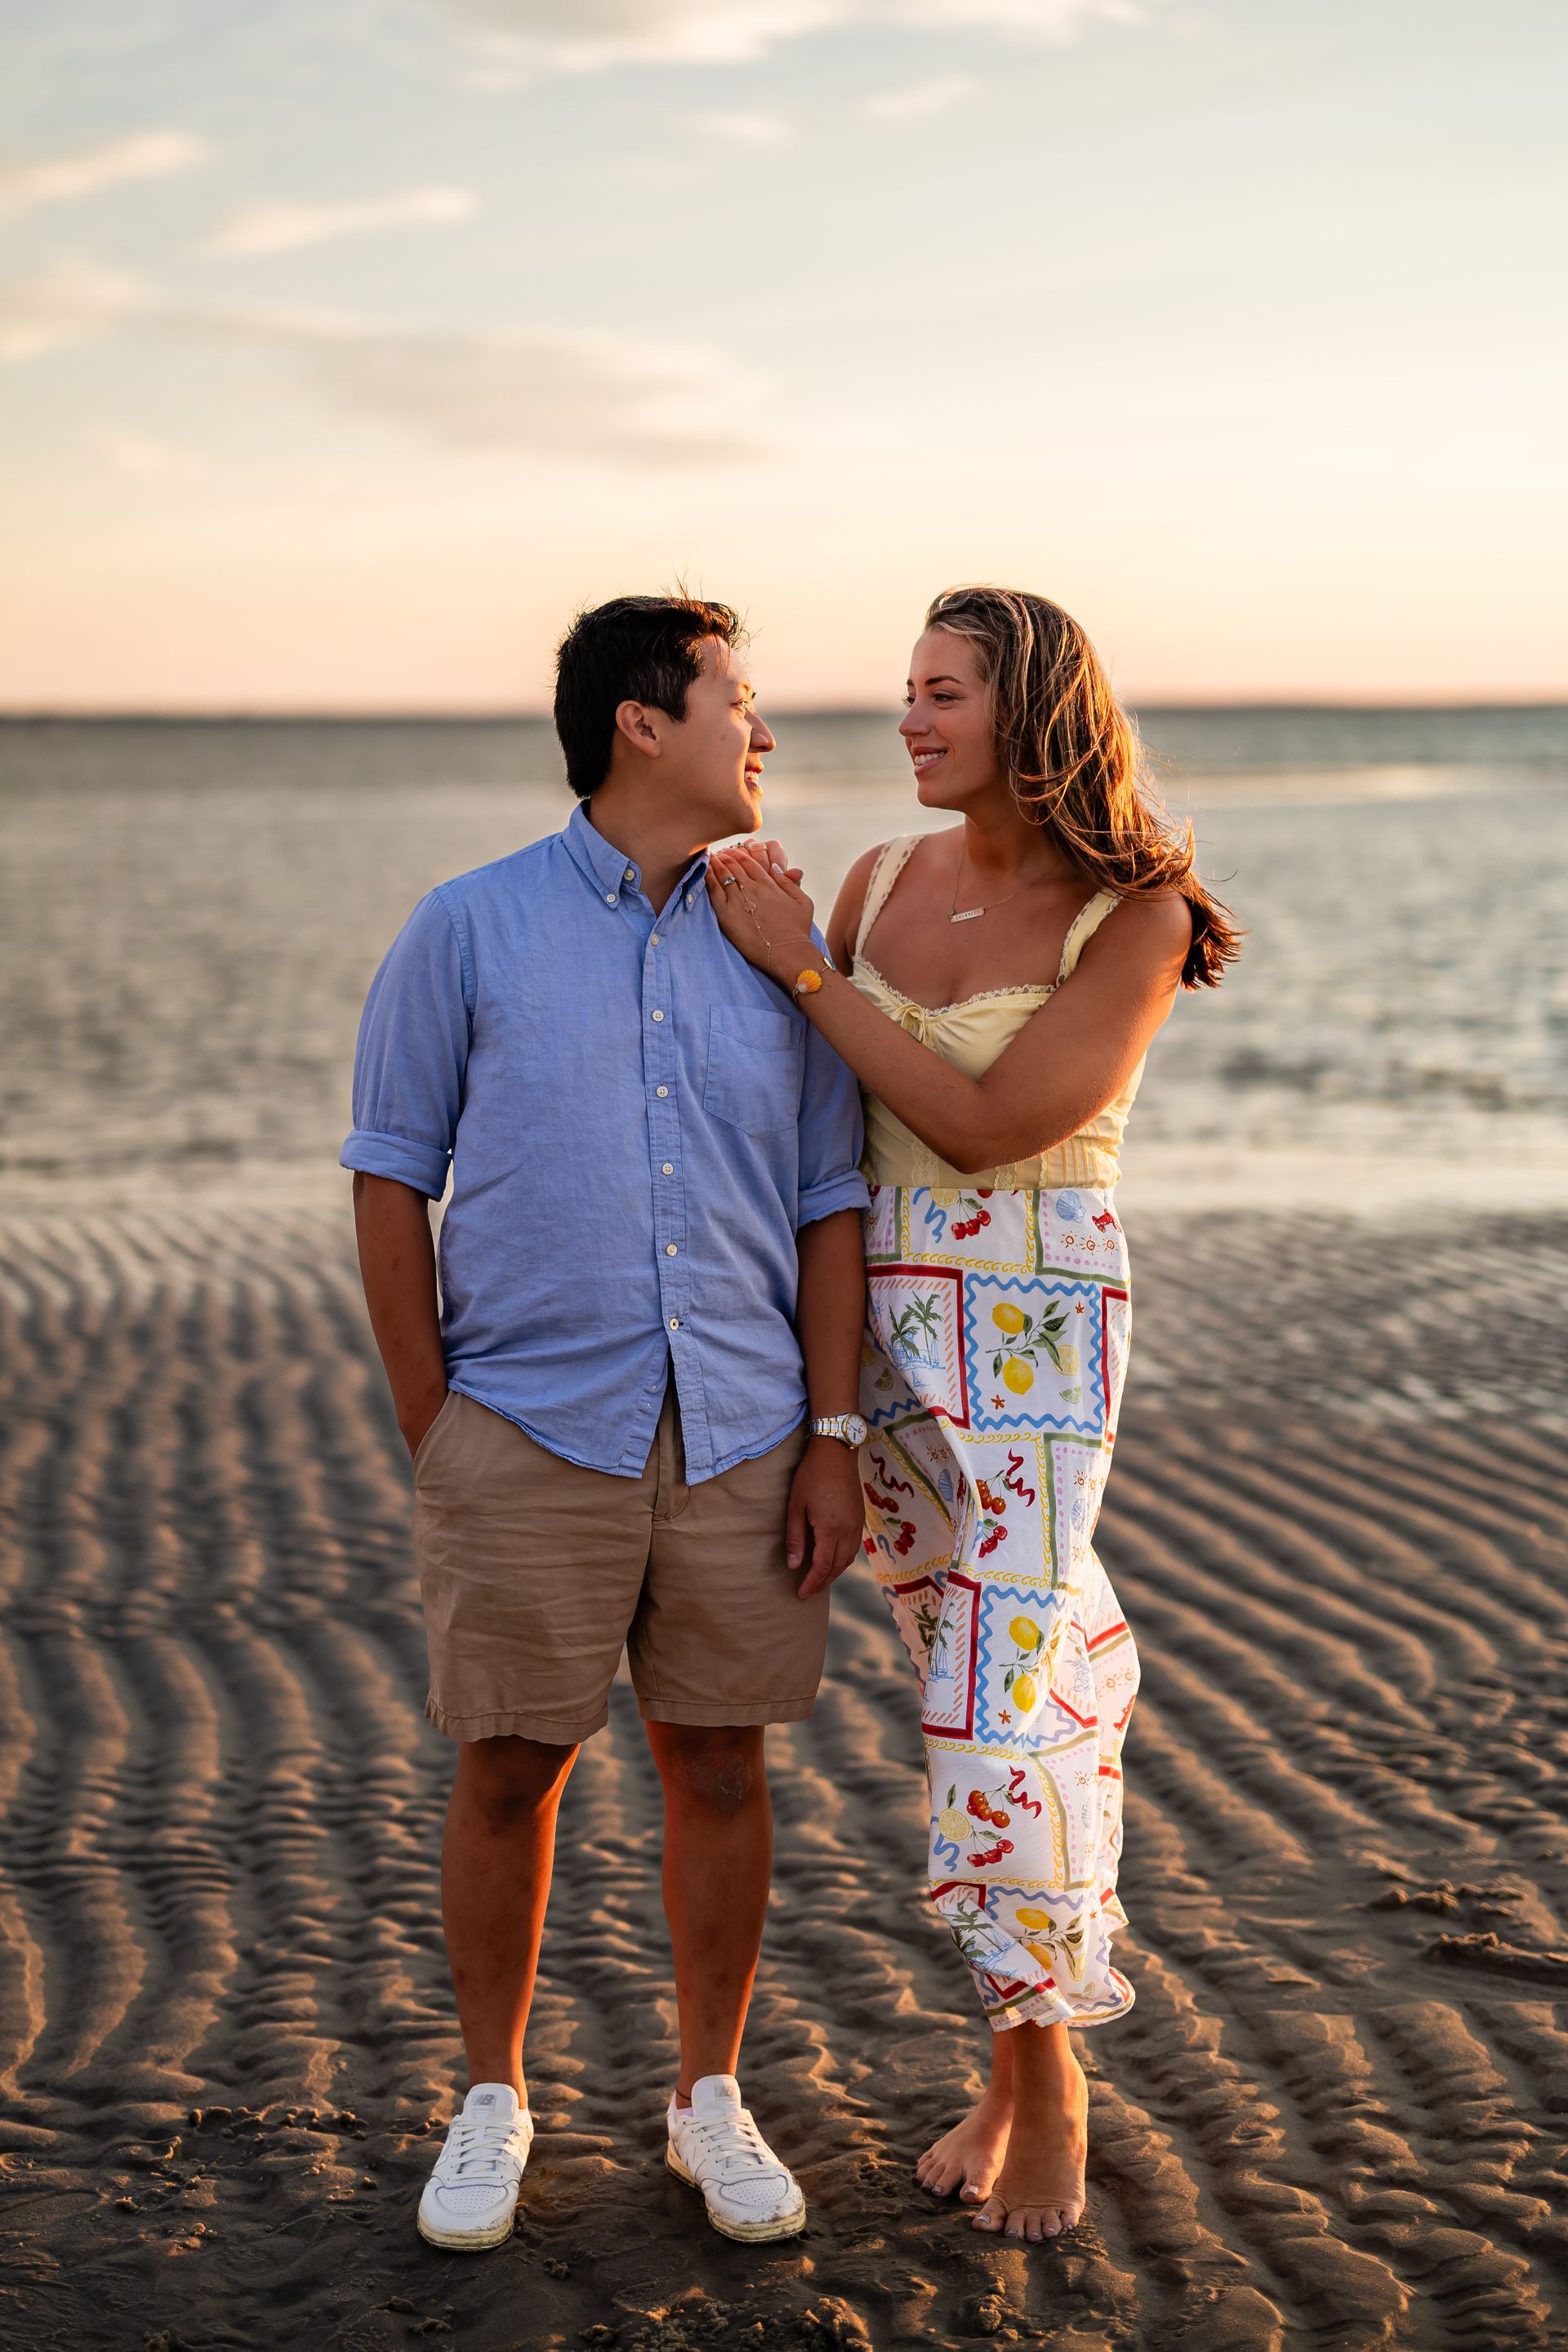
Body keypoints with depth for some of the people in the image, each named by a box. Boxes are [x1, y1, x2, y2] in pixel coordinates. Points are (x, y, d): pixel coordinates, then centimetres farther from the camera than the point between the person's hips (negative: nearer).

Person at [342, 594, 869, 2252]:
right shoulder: (469, 931, -3)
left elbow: (827, 1211, 6)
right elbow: (389, 1186, -1)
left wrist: (832, 1443, 0)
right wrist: (431, 1442, -3)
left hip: (736, 1437, 3)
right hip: (528, 1434, -2)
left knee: (719, 1768, 9)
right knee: (510, 1771, 6)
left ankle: (710, 2103, 25)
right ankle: (492, 2104, 24)